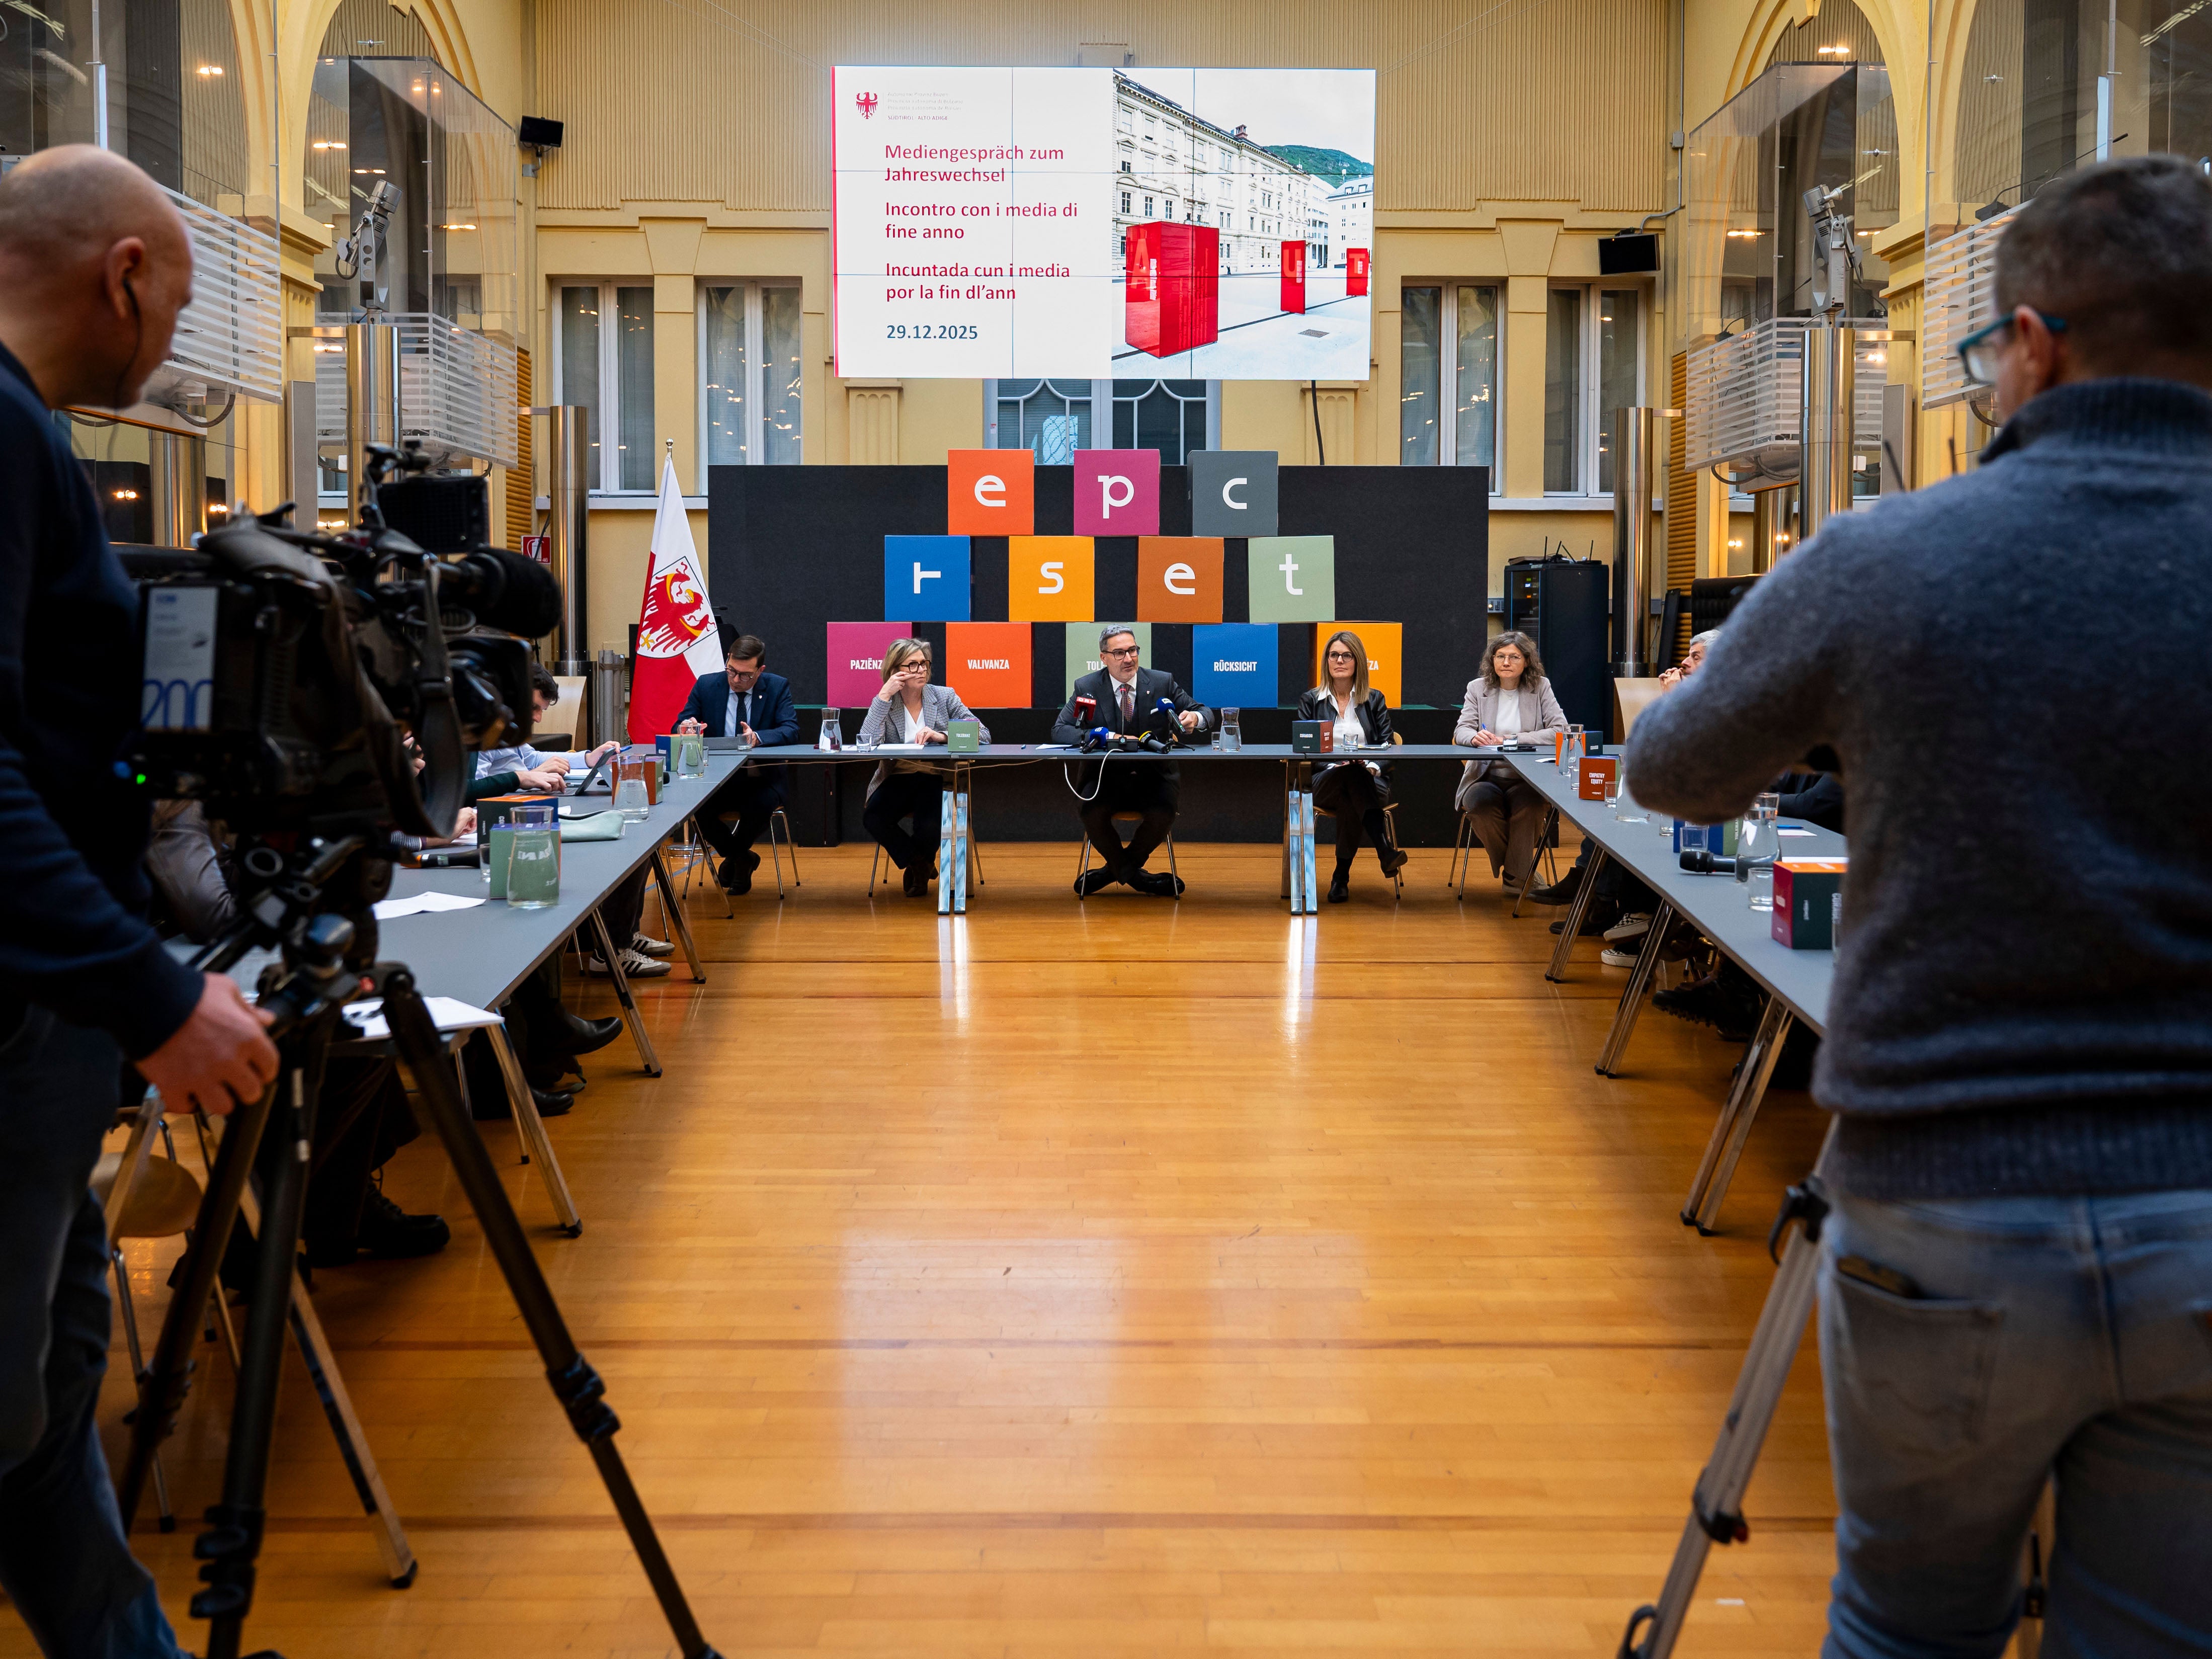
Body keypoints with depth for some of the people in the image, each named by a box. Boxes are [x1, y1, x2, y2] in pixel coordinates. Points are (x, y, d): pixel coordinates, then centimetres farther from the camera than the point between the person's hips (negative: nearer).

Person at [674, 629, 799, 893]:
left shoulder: (778, 687, 1)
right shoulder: (706, 685, 4)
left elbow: (791, 730, -11)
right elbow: (679, 727, 5)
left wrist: (758, 737, -31)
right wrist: (687, 728, -22)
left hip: (761, 780, -1)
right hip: (716, 779, 1)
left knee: (762, 804, -36)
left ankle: (733, 855, 0)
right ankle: (742, 860, -2)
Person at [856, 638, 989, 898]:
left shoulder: (945, 696, 6)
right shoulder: (884, 702, 5)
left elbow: (983, 735, -3)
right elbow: (868, 741, -14)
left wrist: (943, 736, -19)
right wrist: (885, 694, -14)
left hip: (936, 779, -1)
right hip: (897, 778, 1)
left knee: (929, 827, -32)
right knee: (873, 817, -30)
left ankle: (917, 866, 10)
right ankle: (919, 865, 1)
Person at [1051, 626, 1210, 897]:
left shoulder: (1162, 683, 3)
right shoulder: (1086, 688, 2)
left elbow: (1204, 712, 6)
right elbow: (1060, 730, -6)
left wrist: (1195, 717, -21)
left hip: (1153, 777, 0)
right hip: (1106, 778, 0)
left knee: (1163, 814, -31)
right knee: (1091, 813, -31)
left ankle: (1115, 869, -1)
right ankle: (1133, 874, -2)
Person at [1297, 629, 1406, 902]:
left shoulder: (1375, 700, 17)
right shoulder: (1310, 701, 15)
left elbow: (1387, 747, 8)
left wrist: (1373, 766, -16)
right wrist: (1333, 765, -17)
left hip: (1370, 782, 1)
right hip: (1324, 783, -1)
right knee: (1351, 774, -40)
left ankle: (1342, 875, -40)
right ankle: (1386, 851, -53)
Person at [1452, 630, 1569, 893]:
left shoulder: (1541, 687, 6)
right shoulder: (1478, 688, 10)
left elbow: (1560, 730, -6)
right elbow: (1460, 731, 1)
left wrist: (1512, 740, -15)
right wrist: (1475, 737, -25)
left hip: (1526, 779, -1)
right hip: (1486, 777, 1)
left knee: (1528, 805, -35)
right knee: (1480, 802, -33)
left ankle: (1516, 875, -12)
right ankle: (1523, 869, -9)